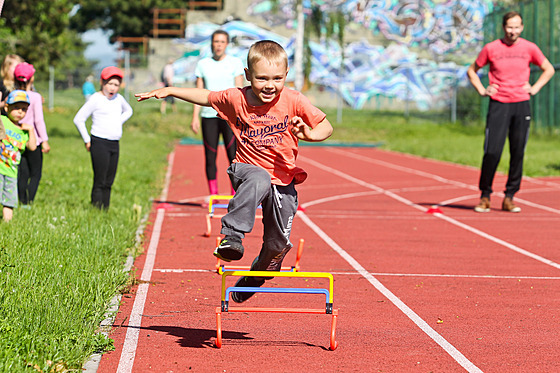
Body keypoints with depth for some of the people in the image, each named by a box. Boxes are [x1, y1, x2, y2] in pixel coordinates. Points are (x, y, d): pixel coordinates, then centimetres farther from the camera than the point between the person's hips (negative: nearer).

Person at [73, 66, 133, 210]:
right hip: (100, 144, -6)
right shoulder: (96, 99, -7)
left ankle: (105, 210, 9)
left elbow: (128, 111, 34)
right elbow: (78, 119, -8)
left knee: (109, 182, 6)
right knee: (100, 182, -9)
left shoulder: (119, 98, 11)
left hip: (115, 144, 6)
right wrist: (87, 140, -6)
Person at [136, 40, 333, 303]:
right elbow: (206, 97, 12)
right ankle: (231, 236, -40)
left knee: (277, 244, 5)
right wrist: (168, 91, 7)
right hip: (247, 171, -1)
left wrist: (310, 134, -27)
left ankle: (256, 276, 39)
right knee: (259, 180, -40)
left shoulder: (294, 101, -9)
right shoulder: (235, 99, -5)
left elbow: (326, 126, -4)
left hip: (283, 181, 1)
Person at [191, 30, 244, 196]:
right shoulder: (202, 64, 10)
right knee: (210, 158, 1)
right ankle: (213, 195, 8)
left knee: (233, 157, -8)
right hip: (208, 116, 2)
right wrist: (195, 117, 4)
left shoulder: (235, 63, 5)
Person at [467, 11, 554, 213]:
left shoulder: (529, 48, 4)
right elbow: (472, 70, 15)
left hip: (521, 105, 2)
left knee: (518, 153, 0)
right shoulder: (491, 48, 1)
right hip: (498, 105, -2)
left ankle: (509, 198, 9)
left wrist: (534, 88, 6)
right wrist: (482, 90, 2)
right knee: (492, 152, -9)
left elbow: (548, 69, 18)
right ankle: (485, 196, 4)